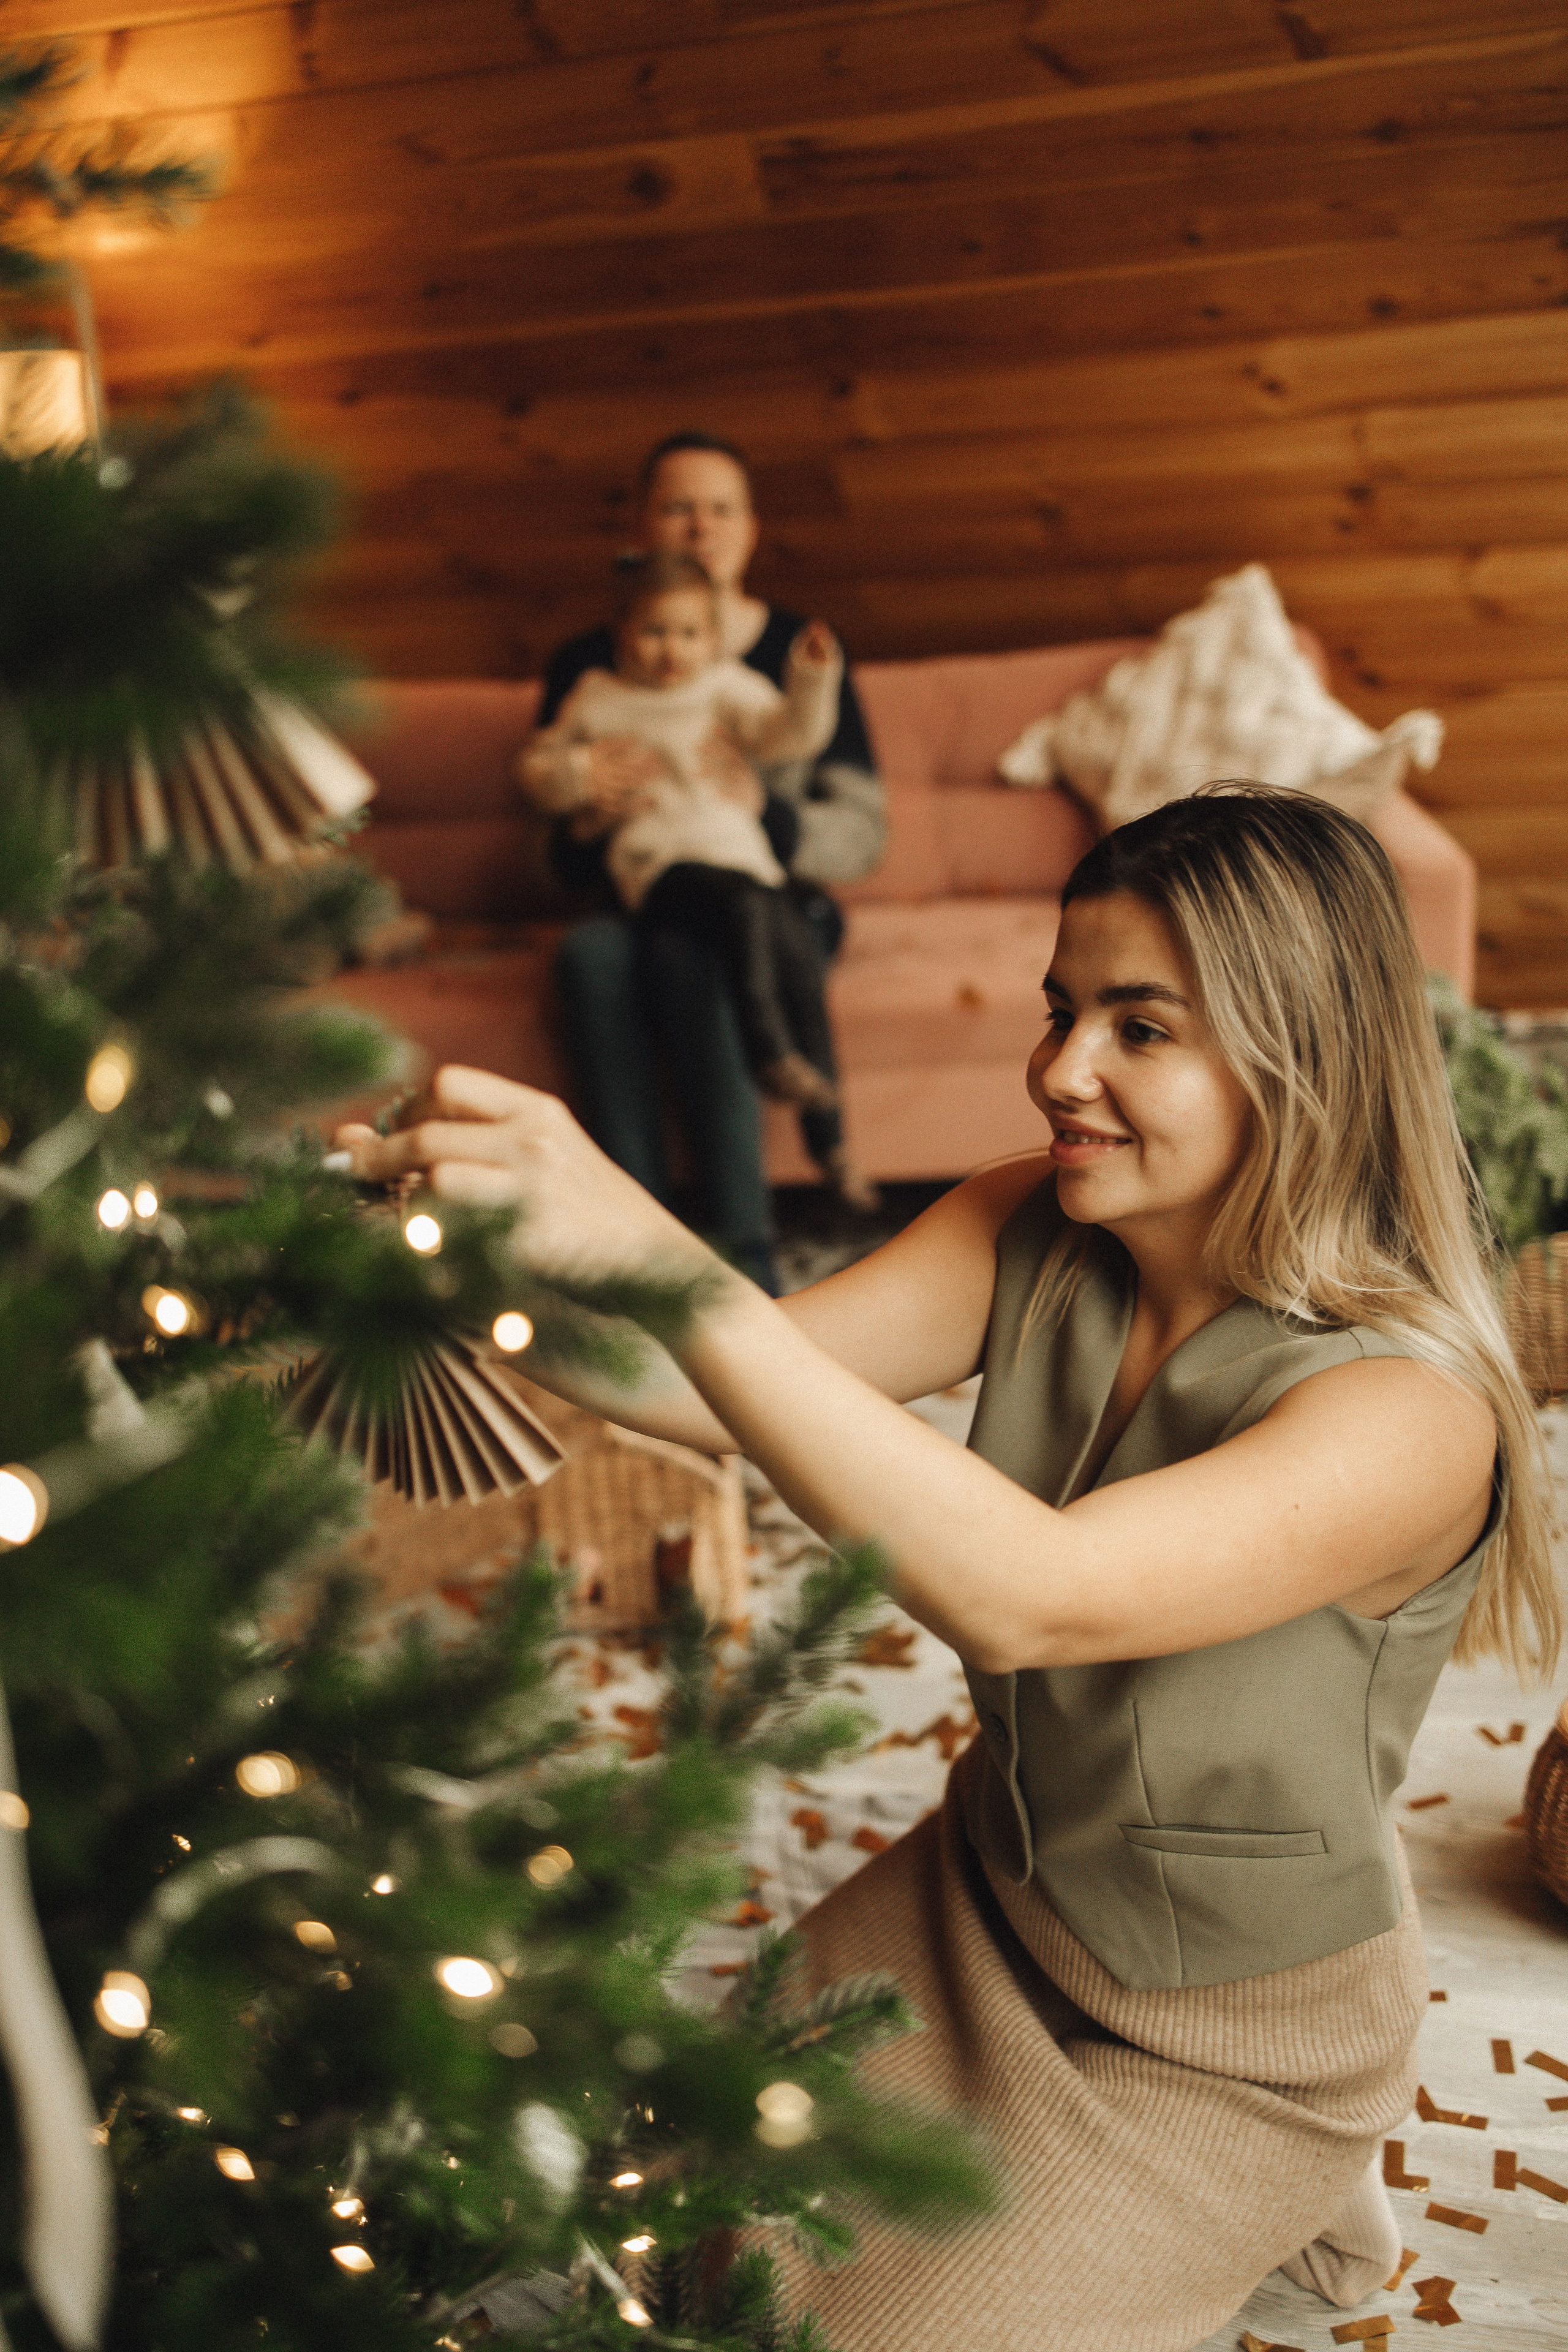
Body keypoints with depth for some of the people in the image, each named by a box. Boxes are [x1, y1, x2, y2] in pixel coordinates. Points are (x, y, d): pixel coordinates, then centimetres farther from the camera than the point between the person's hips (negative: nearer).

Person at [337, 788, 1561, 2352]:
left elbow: (1020, 1595, -46)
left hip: (1229, 2041, -5)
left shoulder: (1411, 1411, -33)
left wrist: (655, 1259, -53)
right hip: (990, 1889, 6)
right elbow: (752, 1386, -20)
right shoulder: (1032, 1239, -12)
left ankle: (1288, 2198, 20)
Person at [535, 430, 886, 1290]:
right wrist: (586, 811, -18)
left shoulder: (799, 655, 3)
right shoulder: (587, 669, 7)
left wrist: (757, 805, -20)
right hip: (638, 903, 2)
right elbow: (562, 863, 6)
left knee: (692, 953, -35)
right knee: (589, 953, -33)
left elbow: (862, 836, -2)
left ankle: (743, 1251, -33)